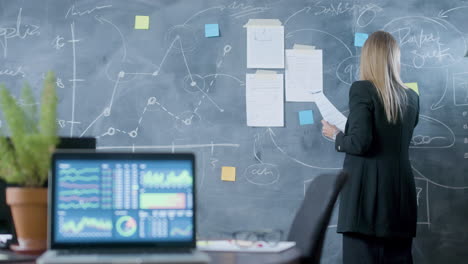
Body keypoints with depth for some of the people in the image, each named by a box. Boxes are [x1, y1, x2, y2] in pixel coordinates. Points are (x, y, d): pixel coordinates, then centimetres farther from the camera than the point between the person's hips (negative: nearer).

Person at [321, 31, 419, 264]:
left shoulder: (362, 90, -8)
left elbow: (360, 142, -16)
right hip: (400, 196, 6)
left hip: (366, 194, -6)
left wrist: (336, 136, 4)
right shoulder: (411, 98, 10)